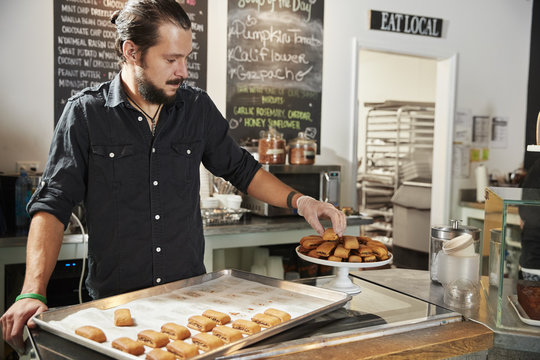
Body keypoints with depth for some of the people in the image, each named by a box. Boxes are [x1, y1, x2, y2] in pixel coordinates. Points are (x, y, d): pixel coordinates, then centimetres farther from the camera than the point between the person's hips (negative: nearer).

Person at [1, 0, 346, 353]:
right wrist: (33, 293, -20)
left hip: (192, 292, 3)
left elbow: (240, 168, 14)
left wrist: (299, 200, 2)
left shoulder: (198, 108, 3)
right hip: (114, 298, -2)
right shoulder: (86, 113, -6)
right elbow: (53, 205, -9)